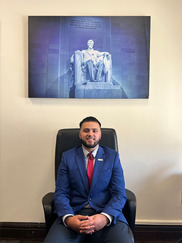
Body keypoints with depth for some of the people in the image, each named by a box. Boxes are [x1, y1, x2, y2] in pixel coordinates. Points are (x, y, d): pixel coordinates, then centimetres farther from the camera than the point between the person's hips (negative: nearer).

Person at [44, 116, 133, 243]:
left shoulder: (113, 156, 7)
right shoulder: (67, 157, 9)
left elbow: (119, 194, 1)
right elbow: (60, 193, 3)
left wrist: (105, 217, -18)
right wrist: (68, 218, -17)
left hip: (106, 212, 0)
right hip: (74, 212, 1)